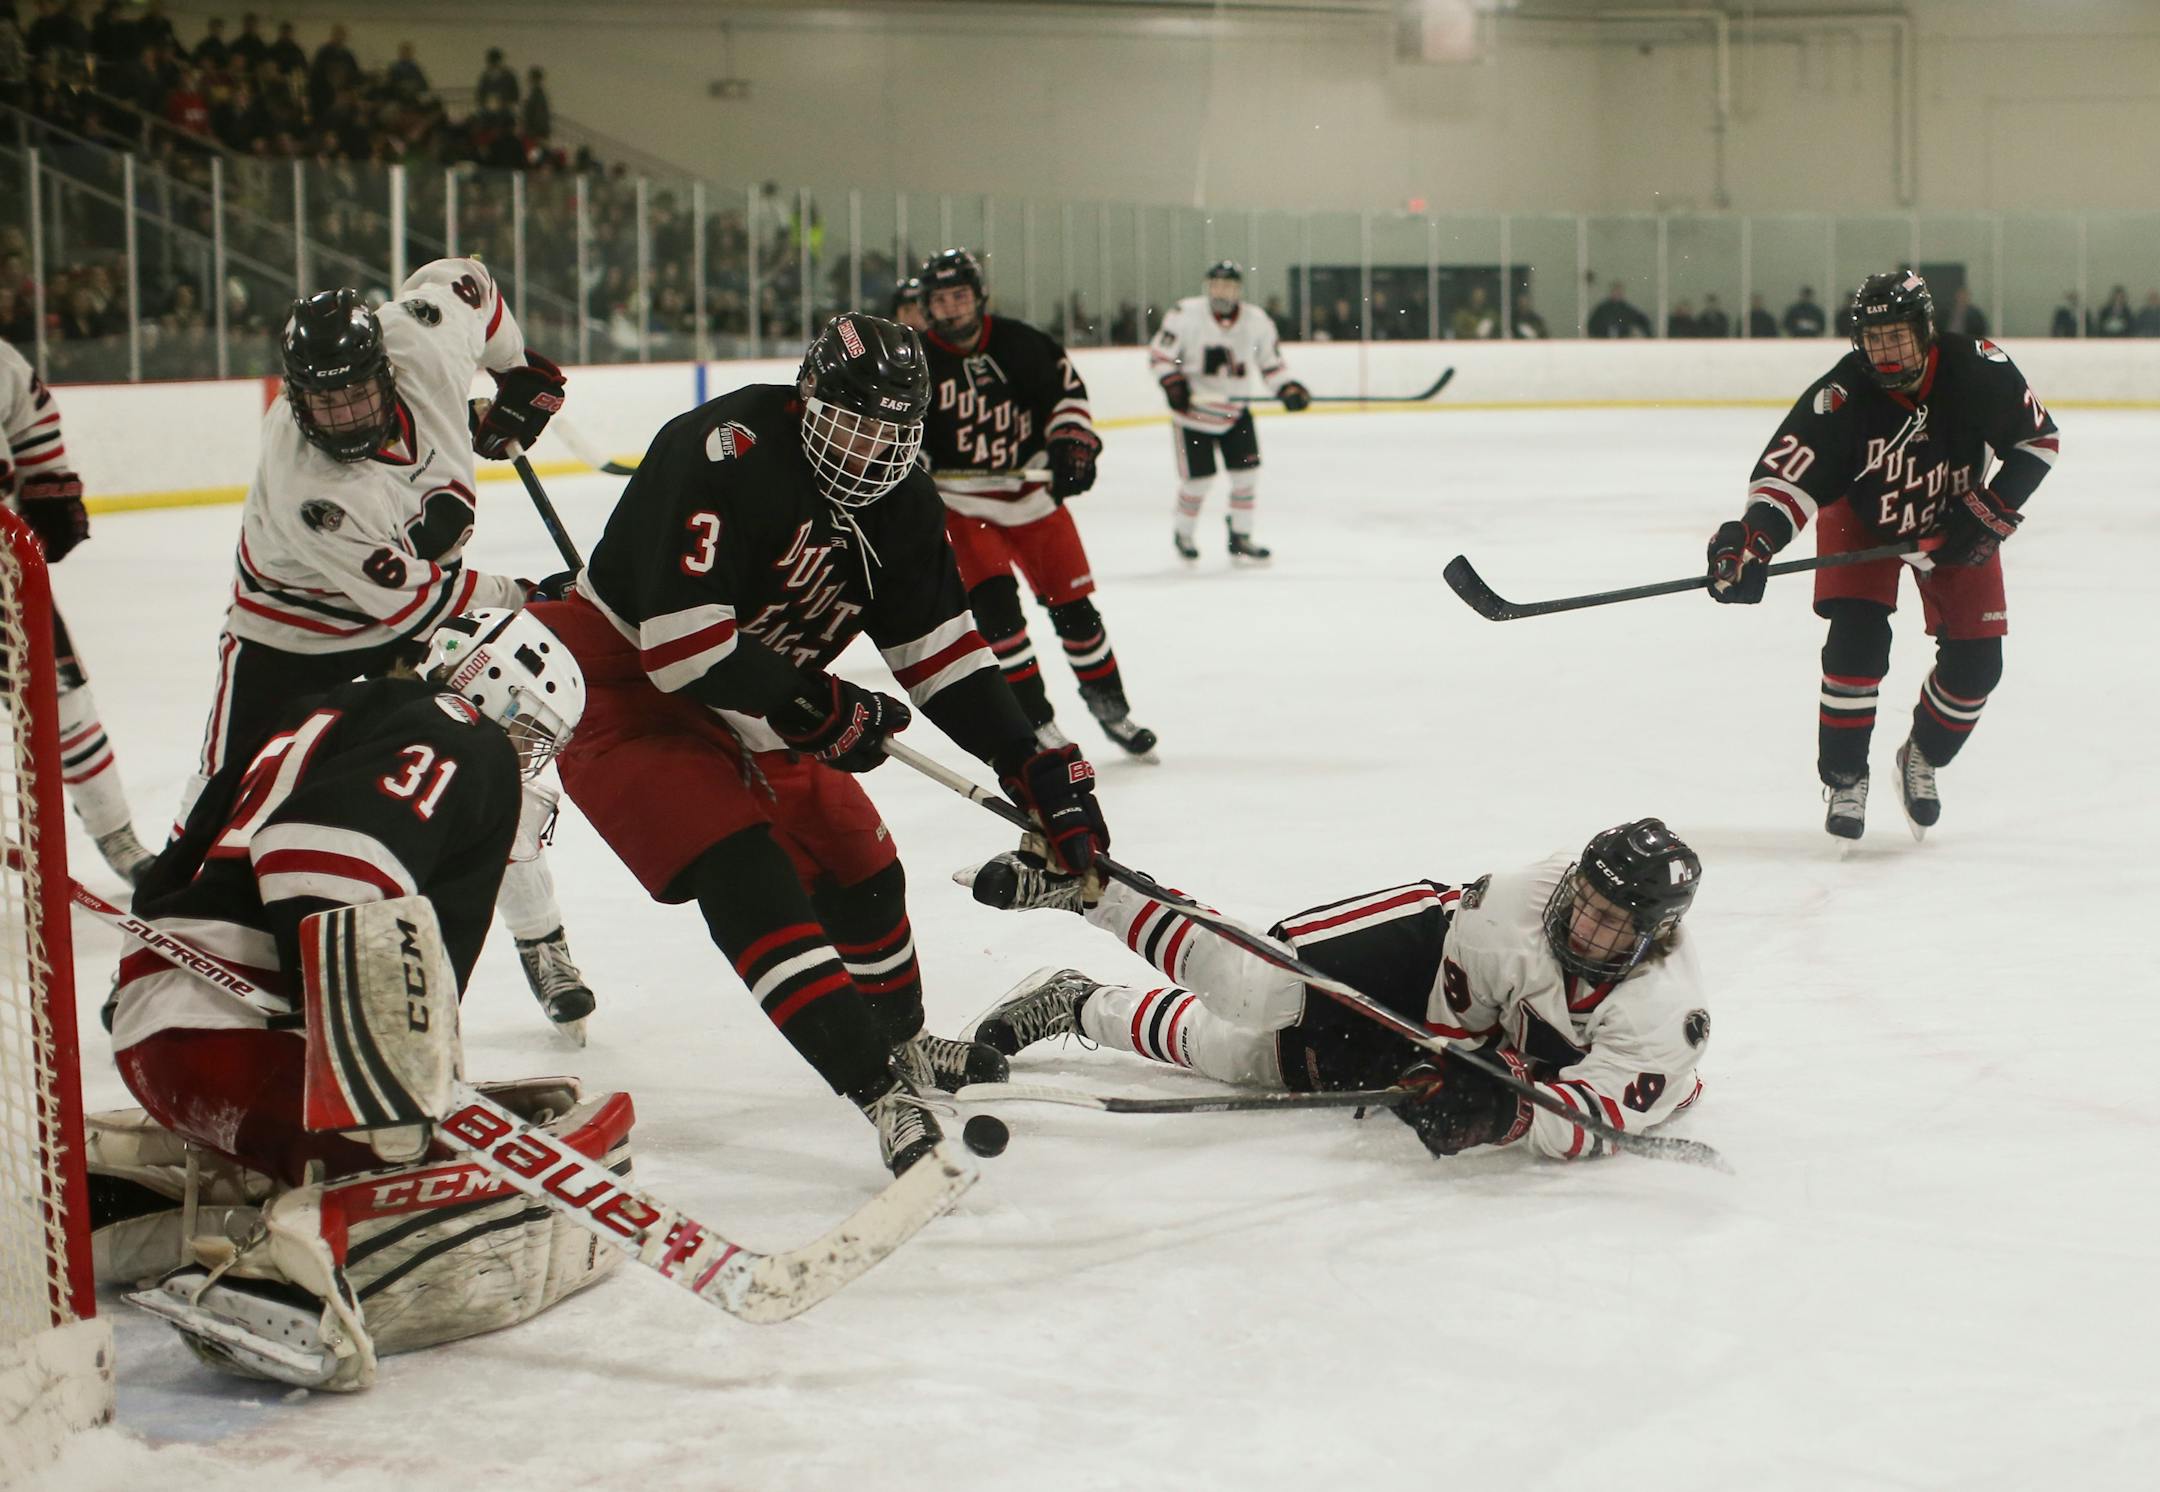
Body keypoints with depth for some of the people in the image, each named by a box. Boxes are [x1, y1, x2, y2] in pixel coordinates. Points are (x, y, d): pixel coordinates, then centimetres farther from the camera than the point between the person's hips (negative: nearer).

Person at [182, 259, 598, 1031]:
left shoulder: (423, 336, -27)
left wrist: (516, 371, 3)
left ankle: (540, 941, 14)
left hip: (418, 601, 4)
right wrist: (508, 595, -15)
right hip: (292, 626, -4)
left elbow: (462, 281, -2)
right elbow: (407, 597, -28)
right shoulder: (300, 485, -38)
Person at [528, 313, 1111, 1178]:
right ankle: (879, 1090, -30)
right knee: (744, 875, -23)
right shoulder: (725, 455, -29)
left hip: (744, 705, 9)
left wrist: (1032, 767, -6)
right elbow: (681, 639, -33)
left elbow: (939, 646, 1)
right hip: (620, 689, -9)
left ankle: (902, 1042, 38)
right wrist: (811, 709, -28)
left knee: (857, 860, 13)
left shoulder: (899, 501, -3)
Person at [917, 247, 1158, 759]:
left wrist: (1072, 444, -7)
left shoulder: (1018, 343, -5)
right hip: (962, 505, -2)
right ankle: (1035, 722, -11)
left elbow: (1067, 390, 6)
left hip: (1032, 491, 2)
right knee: (993, 603, -19)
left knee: (1073, 603, 5)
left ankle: (1111, 707, 24)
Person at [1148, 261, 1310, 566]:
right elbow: (1159, 354, -9)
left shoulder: (1257, 322, -4)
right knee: (1199, 478, -2)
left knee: (1246, 471, -4)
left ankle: (1240, 539, 10)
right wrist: (1173, 384, -23)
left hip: (1234, 409, 3)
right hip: (1193, 408, -3)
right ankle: (1183, 533, 23)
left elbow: (1270, 363, 6)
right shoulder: (1186, 315, -15)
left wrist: (1288, 388, -10)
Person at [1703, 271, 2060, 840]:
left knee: (1976, 660, -4)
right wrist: (1752, 542, -55)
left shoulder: (1978, 371, -27)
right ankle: (1844, 778, -4)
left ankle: (1921, 759, 24)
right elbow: (1786, 472, -38)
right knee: (1857, 636, -22)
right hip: (1862, 519, -2)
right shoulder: (1840, 396, -32)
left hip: (1952, 520, 2)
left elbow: (2039, 439, -12)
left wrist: (1991, 512, -20)